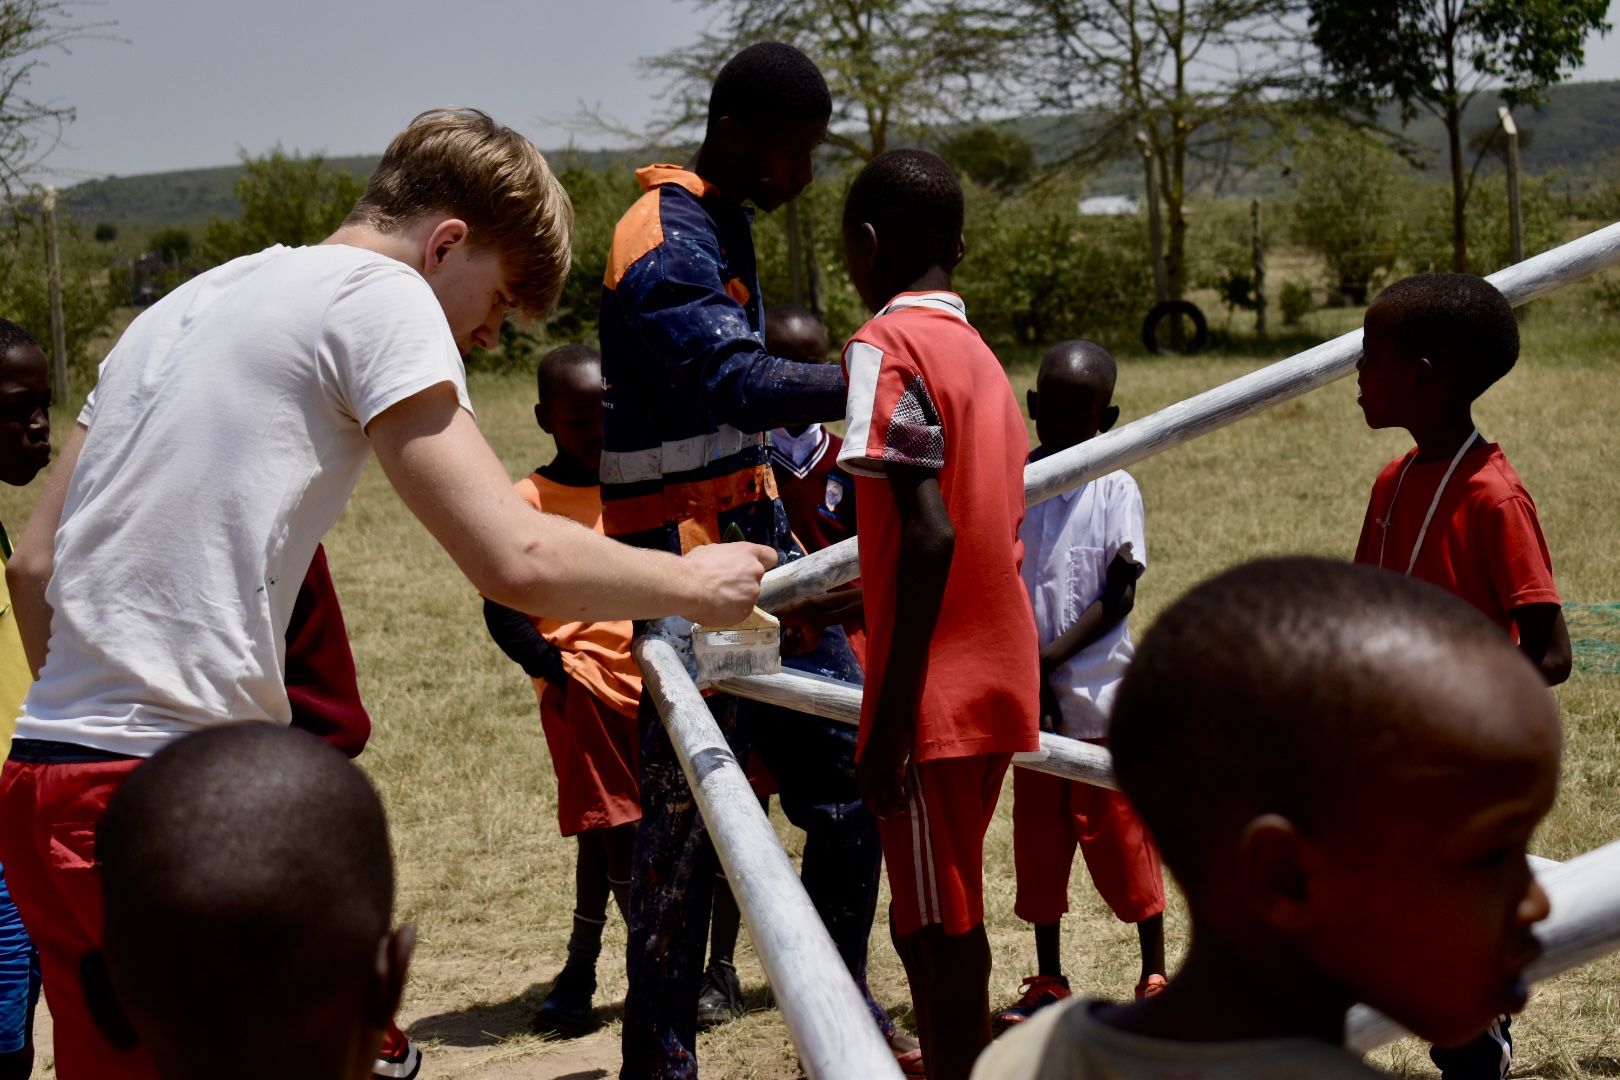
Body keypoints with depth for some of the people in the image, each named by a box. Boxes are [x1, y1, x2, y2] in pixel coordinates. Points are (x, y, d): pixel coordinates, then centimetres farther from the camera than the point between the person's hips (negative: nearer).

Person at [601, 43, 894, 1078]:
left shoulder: (723, 224, 14)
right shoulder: (666, 244, -18)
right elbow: (740, 384, -34)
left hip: (750, 525, 10)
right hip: (686, 558, -10)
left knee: (850, 766, 8)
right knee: (689, 806, -7)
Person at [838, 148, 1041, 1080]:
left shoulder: (888, 346, -11)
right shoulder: (979, 353, 15)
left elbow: (931, 534, -21)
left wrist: (890, 715, -19)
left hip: (936, 692, -9)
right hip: (997, 684, 9)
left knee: (940, 935, -3)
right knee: (936, 929, 16)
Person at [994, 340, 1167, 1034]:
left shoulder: (1115, 490, -4)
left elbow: (1119, 597, -9)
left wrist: (1051, 658, -18)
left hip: (1104, 696, -3)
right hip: (1031, 698, 3)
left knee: (1121, 839, 3)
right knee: (1038, 841, 11)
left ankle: (1155, 974, 17)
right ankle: (1048, 983, 23)